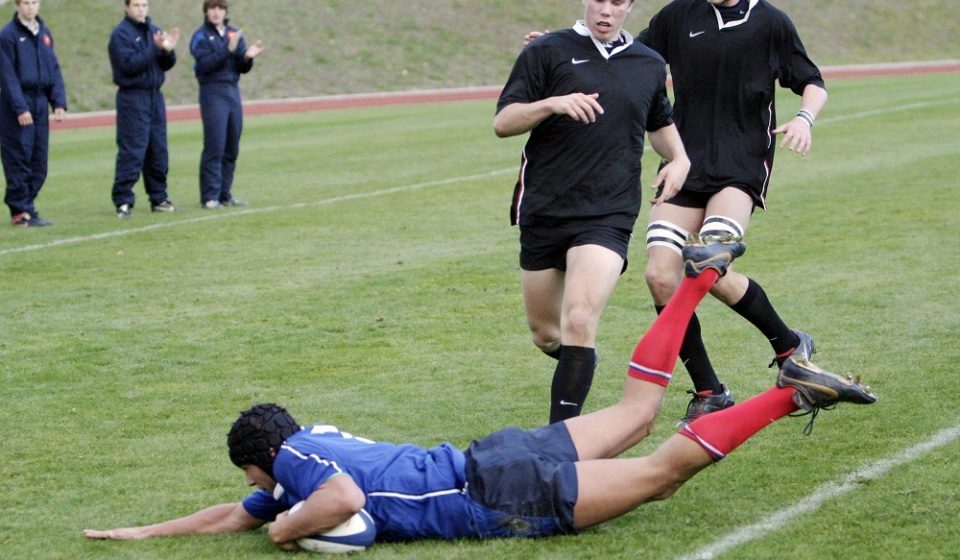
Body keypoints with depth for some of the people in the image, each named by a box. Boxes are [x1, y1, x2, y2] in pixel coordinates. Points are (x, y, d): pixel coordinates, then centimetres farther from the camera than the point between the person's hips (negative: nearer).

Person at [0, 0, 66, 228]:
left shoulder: (44, 32, 11)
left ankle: (24, 205, 14)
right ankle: (21, 211, -2)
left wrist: (59, 102, 2)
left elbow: (54, 70, 12)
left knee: (39, 161, 6)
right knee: (19, 160, -6)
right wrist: (20, 108, -17)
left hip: (40, 103, 6)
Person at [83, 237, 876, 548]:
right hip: (493, 463, 8)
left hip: (506, 492, -8)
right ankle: (698, 277, 24)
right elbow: (235, 515, 29)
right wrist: (142, 532, 26)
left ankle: (791, 394, -13)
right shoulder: (315, 445, 16)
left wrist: (289, 528, -15)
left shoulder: (297, 460, -11)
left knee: (664, 468, -10)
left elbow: (347, 496, -32)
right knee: (635, 409, 19)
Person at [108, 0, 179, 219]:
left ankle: (159, 198, 18)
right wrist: (155, 48, -22)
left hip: (155, 96, 7)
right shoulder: (121, 34, -8)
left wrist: (168, 50, -10)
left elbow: (167, 64, 10)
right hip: (132, 97, -6)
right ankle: (123, 201, -6)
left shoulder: (153, 30, 12)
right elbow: (130, 64, -19)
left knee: (158, 151, 9)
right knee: (132, 152, -9)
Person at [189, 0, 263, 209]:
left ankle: (225, 194, 13)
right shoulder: (201, 37, -2)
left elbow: (243, 68, 9)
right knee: (215, 147, -10)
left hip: (233, 91, 5)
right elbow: (206, 64, -16)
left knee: (232, 148, 6)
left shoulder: (235, 34, 13)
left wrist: (248, 56, -12)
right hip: (213, 92, -5)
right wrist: (228, 49, -24)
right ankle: (210, 196, -8)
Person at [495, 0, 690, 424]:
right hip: (543, 211, 1)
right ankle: (581, 362, 45)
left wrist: (679, 158, 10)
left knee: (579, 322, -21)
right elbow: (502, 123, -5)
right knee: (545, 334, 10)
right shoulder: (547, 52, 2)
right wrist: (552, 104, -22)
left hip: (608, 216, 0)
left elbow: (660, 123, 31)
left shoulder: (650, 66, 12)